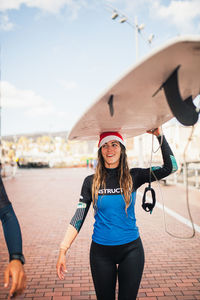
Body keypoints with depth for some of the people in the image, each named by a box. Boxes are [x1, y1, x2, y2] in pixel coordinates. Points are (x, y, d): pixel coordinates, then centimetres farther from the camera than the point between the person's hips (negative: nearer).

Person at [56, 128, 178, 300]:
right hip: (101, 251, 1)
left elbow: (170, 167, -13)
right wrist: (63, 250, -9)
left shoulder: (133, 177, -5)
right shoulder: (91, 182, -4)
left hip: (131, 249, 0)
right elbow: (79, 216, -3)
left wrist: (159, 135, -17)